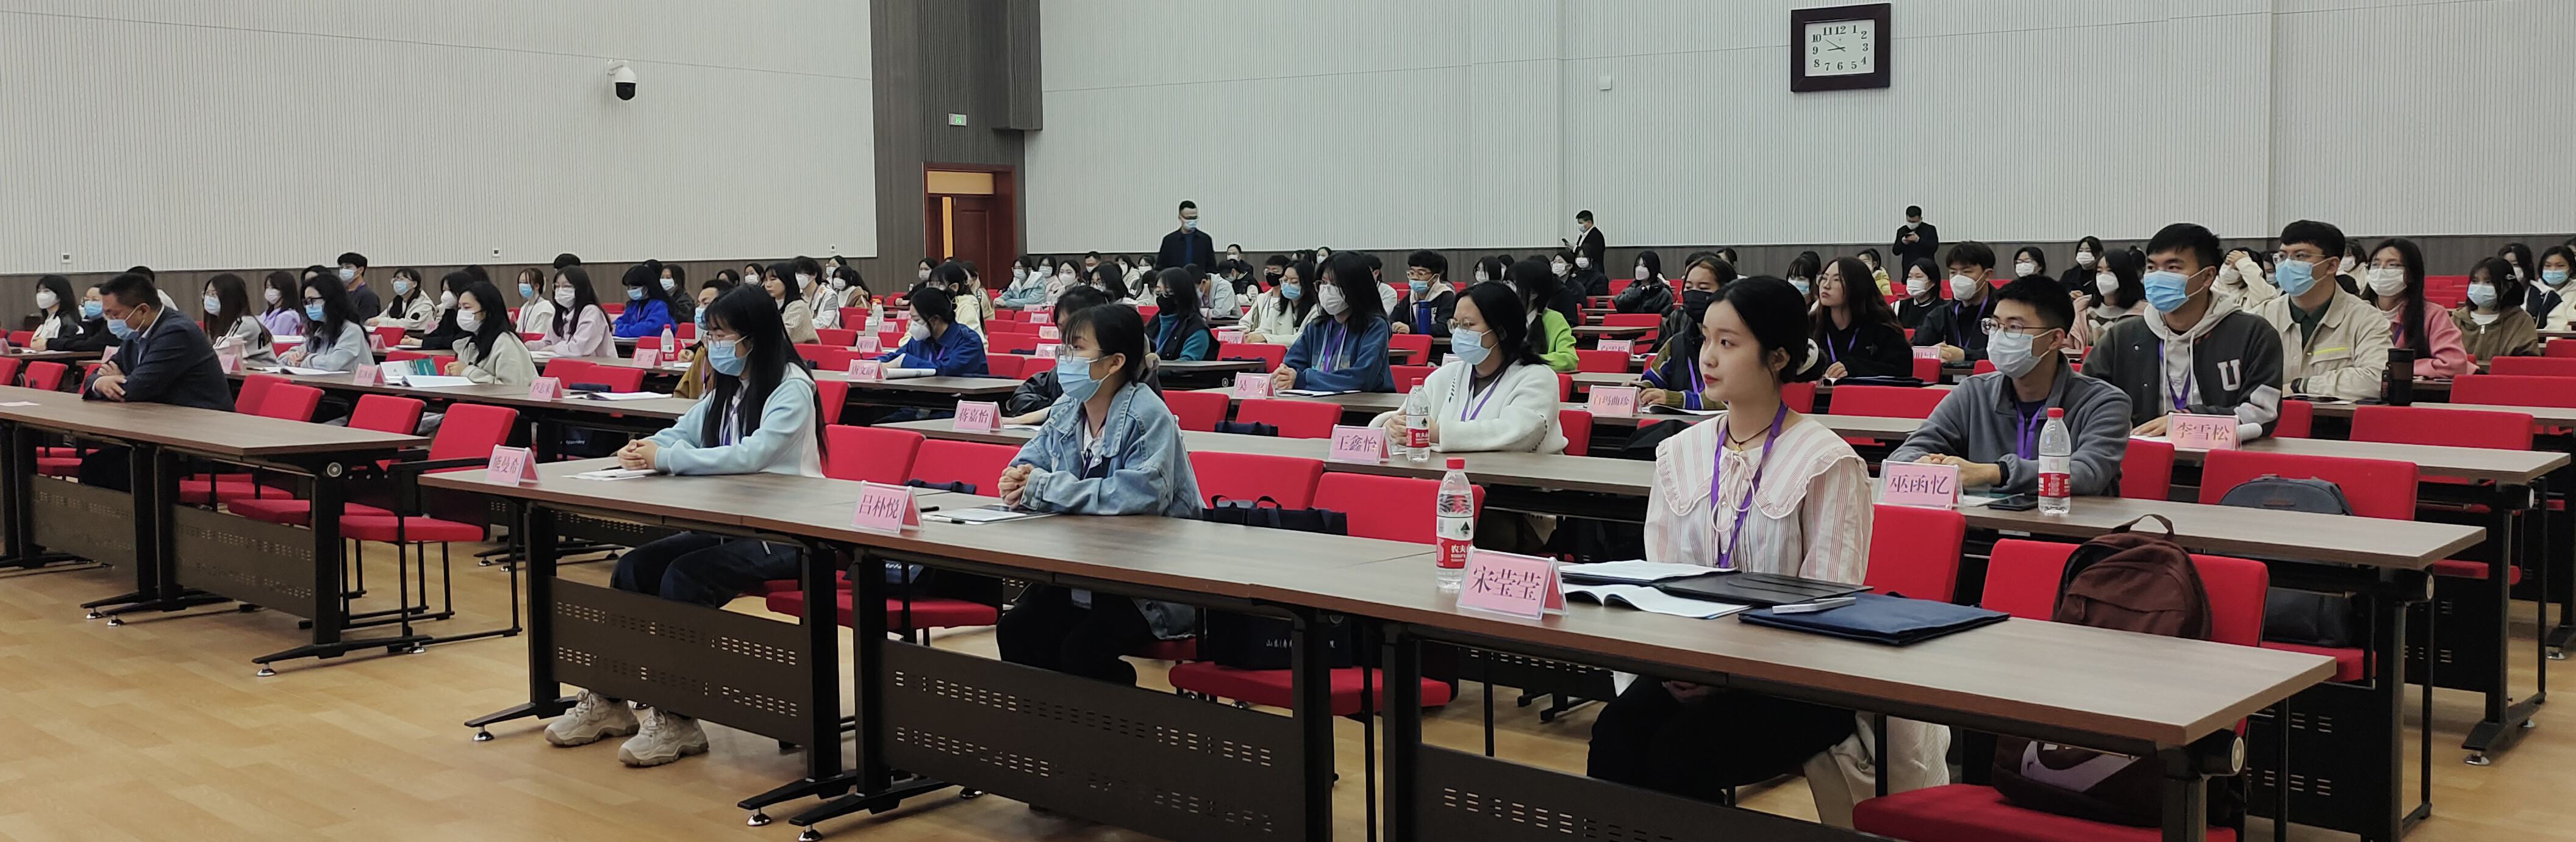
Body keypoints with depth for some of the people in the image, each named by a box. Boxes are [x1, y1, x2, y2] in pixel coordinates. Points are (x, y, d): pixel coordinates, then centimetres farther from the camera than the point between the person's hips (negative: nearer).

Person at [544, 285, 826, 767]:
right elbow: (681, 434, 13)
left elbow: (752, 455, -25)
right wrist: (645, 450, -12)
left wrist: (666, 458, -28)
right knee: (633, 568, -6)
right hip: (729, 527, 9)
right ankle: (607, 700, 4)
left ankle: (677, 721, -18)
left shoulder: (791, 388, -12)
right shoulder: (726, 390, 15)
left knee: (683, 577, -27)